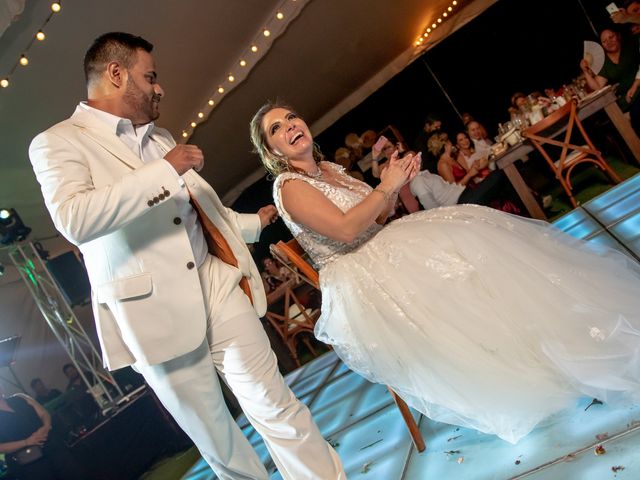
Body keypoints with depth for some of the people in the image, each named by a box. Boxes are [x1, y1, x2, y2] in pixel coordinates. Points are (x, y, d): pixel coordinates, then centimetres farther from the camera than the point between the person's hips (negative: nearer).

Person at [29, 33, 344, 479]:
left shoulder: (161, 138, 18)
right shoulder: (58, 143, -2)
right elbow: (73, 219, -22)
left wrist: (255, 222, 31)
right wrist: (164, 169, -19)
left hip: (218, 282, 5)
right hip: (155, 311, -4)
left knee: (275, 406, 5)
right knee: (214, 437, 9)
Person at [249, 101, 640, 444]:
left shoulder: (329, 168, 16)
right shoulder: (289, 186, -10)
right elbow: (345, 229, -22)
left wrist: (395, 183, 0)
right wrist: (387, 186, -15)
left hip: (379, 255, 8)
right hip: (356, 285, -8)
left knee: (460, 237, -7)